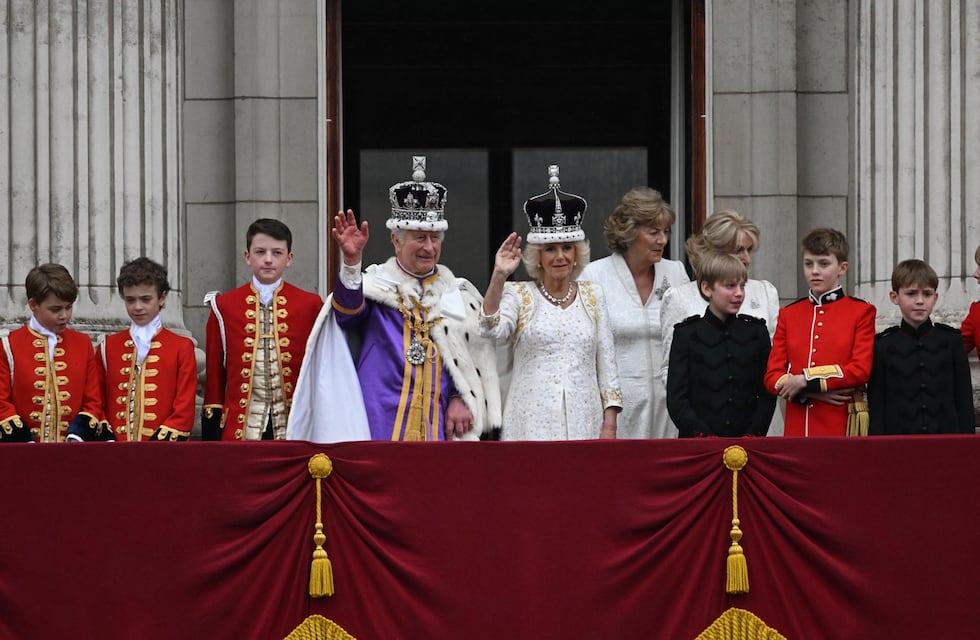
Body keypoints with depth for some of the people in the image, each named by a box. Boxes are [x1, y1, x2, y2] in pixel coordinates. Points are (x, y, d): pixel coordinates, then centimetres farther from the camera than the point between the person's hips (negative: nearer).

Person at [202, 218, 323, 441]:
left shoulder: (310, 306, 5)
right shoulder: (224, 307, 6)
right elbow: (214, 373, 8)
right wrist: (211, 431, 4)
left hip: (295, 428, 0)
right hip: (241, 429, 0)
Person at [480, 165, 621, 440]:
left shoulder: (592, 296, 12)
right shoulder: (519, 295, 5)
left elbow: (606, 364, 11)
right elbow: (492, 329, -15)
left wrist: (609, 426, 3)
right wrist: (499, 275, -23)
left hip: (583, 423, 2)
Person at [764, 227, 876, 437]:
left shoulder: (861, 312, 4)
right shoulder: (788, 314, 13)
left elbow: (860, 370, -7)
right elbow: (772, 376, 7)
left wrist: (806, 380, -12)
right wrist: (812, 393, -10)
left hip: (842, 425, -3)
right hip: (798, 425, 3)